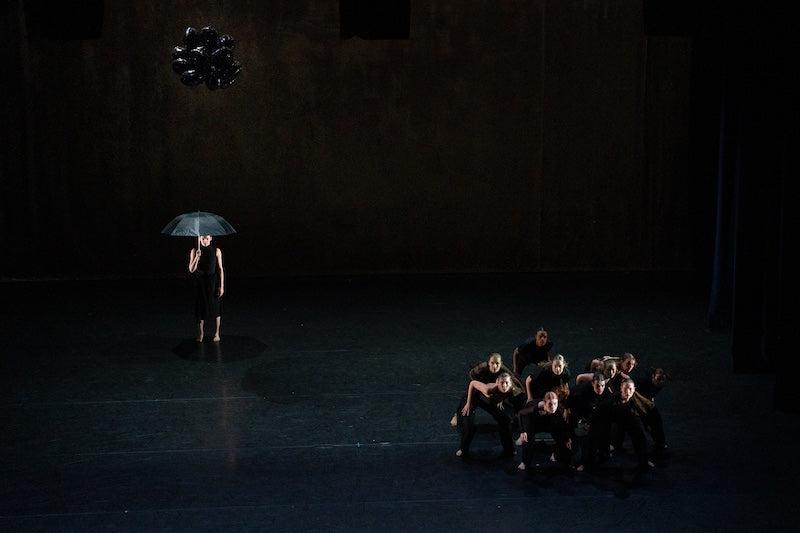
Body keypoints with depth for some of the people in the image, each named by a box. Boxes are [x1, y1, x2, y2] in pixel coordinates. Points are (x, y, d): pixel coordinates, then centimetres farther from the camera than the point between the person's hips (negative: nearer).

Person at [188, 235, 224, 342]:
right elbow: (191, 270, -6)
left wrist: (221, 286, -6)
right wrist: (197, 257, -21)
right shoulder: (194, 251, -1)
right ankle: (200, 334, 19)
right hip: (200, 282, 1)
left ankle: (216, 333, 16)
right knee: (200, 308, 5)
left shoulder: (216, 251, -3)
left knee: (215, 307, 3)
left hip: (213, 282, -1)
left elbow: (220, 269, -2)